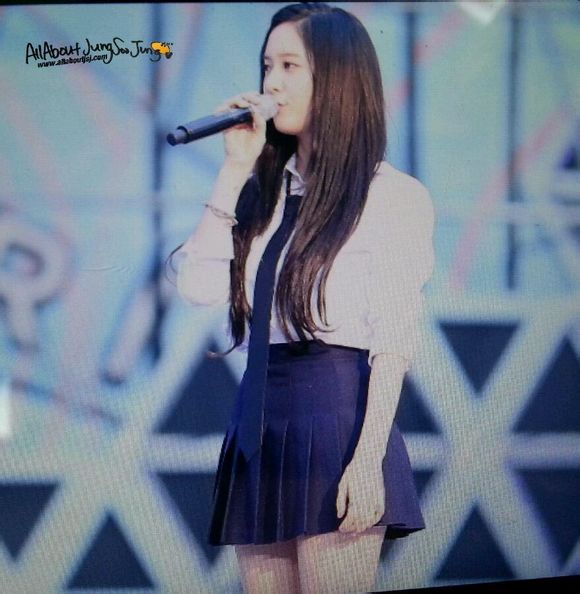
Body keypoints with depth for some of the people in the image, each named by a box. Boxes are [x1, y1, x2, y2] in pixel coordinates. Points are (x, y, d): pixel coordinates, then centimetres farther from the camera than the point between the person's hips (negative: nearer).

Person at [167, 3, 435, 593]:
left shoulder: (392, 195, 0)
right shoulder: (261, 191, 17)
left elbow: (394, 341, -7)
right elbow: (198, 286, 2)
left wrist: (369, 458, -16)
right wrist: (235, 168, 3)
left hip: (336, 417, -6)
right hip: (257, 421, 6)